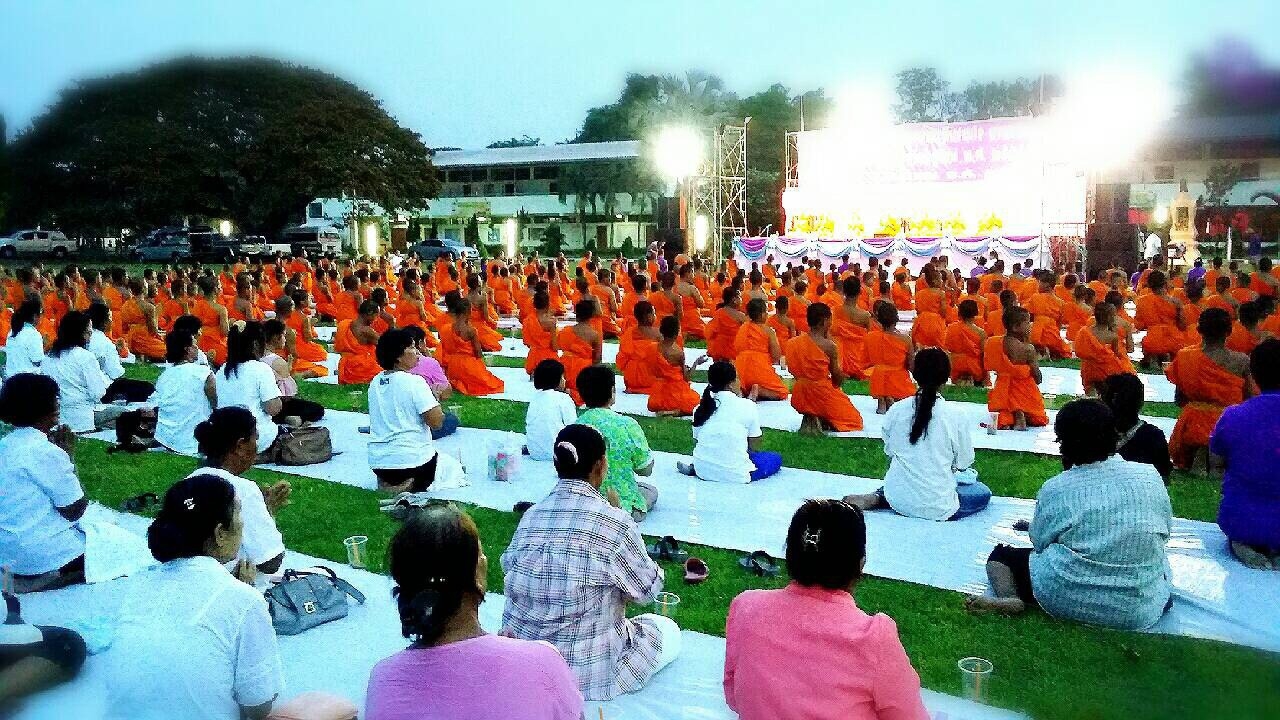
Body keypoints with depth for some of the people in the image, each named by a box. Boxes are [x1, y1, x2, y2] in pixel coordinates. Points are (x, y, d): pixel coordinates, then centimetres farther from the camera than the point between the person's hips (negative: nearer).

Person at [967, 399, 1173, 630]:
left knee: (1000, 555, 16)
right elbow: (1164, 530, 9)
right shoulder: (1150, 476, -5)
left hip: (1068, 600, -4)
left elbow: (1039, 541, -2)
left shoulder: (1055, 489, -12)